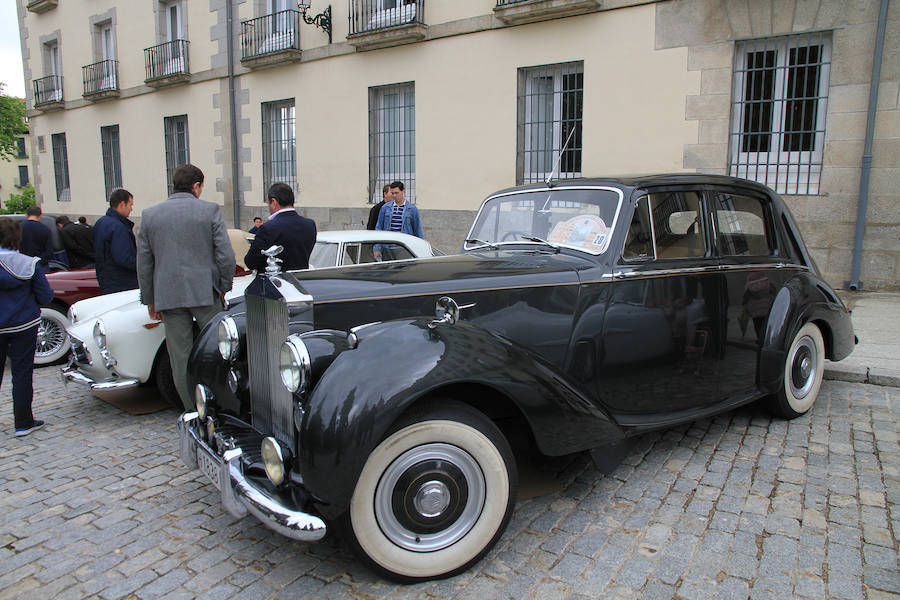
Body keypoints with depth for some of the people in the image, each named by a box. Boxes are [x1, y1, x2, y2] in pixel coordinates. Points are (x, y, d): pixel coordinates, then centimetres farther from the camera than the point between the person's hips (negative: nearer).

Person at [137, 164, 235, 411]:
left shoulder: (149, 215, 6)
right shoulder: (210, 210, -3)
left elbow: (144, 263, 8)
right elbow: (225, 255, -7)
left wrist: (150, 299, 15)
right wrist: (223, 287, 5)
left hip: (168, 295, 2)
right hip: (204, 292, -2)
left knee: (180, 357, 8)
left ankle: (193, 410, 16)